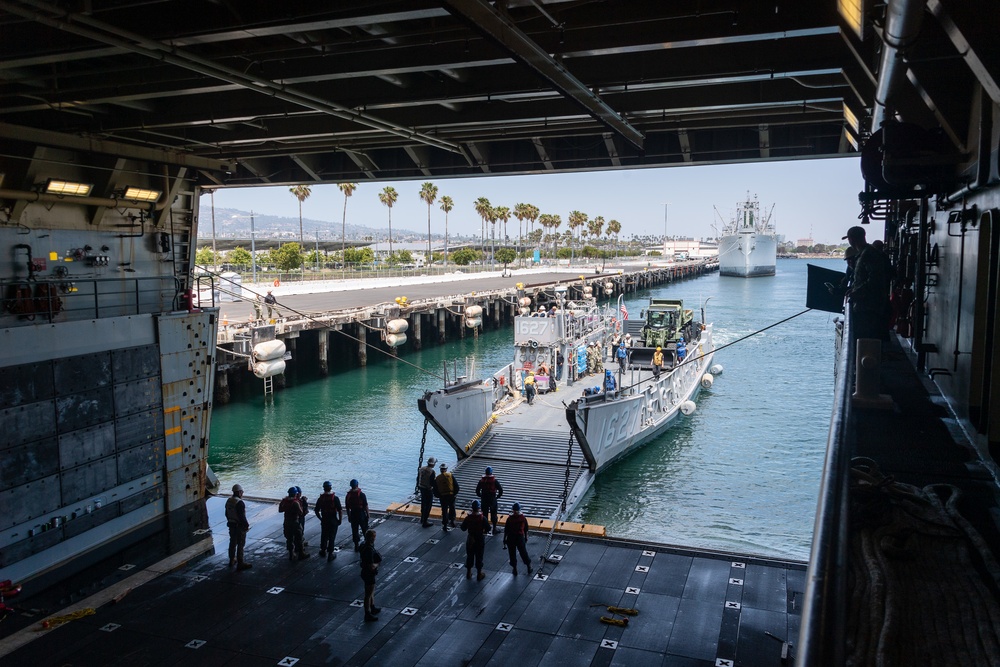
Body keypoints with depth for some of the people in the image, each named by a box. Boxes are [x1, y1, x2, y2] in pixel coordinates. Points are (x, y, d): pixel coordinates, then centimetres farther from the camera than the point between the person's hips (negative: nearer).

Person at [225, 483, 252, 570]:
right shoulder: (239, 503, -24)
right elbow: (242, 516, -24)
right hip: (239, 526, -9)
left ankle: (232, 560, 32)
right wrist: (247, 525, -14)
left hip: (231, 525, 9)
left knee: (233, 543, 20)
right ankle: (240, 563, 3)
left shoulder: (229, 501, 5)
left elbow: (227, 514, 15)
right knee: (241, 544, -1)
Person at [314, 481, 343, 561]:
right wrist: (340, 520, -3)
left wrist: (321, 518, 15)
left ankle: (323, 551, 37)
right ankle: (330, 554, 10)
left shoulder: (320, 498, -4)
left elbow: (316, 511, 1)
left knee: (324, 536, 21)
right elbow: (340, 510, -15)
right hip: (333, 521, -3)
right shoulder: (335, 498, -14)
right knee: (332, 537, 6)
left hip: (324, 521, 3)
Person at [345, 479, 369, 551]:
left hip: (353, 515, 3)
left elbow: (347, 507, 4)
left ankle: (356, 546, 14)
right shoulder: (361, 494, -15)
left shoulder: (348, 495, -3)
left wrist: (349, 516, 14)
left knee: (354, 531, 11)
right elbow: (366, 506, -12)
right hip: (361, 514, -3)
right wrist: (367, 514, 0)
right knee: (365, 529, 12)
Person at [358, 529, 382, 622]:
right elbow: (372, 566, -32)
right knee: (368, 594, 5)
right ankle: (368, 615, 19)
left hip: (365, 572, 10)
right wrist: (377, 564, -12)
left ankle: (372, 608, 44)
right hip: (369, 575, -9)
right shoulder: (369, 550, -33)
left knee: (371, 591, 26)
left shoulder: (364, 546, -2)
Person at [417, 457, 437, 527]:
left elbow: (418, 479, 9)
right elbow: (432, 483, -22)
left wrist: (418, 486, 23)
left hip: (422, 488, 7)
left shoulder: (421, 469, -1)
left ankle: (423, 518, 39)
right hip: (428, 490, -7)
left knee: (423, 504, 24)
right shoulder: (432, 472, -23)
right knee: (428, 505, 3)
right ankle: (424, 522, 5)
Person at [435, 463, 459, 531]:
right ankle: (452, 520, 14)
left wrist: (438, 495, 16)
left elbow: (435, 488, 4)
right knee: (452, 508, 22)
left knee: (444, 511, 9)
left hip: (442, 496, 1)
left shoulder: (437, 478, 2)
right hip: (451, 495, -1)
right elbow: (456, 485, -5)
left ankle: (445, 525, 12)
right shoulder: (450, 476, -3)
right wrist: (455, 493, 6)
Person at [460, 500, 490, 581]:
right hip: (480, 540, -2)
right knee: (479, 557, 10)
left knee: (469, 556, 17)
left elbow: (463, 528, -3)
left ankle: (468, 573, 28)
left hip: (470, 540, 2)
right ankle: (479, 574, 19)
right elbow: (488, 528, -13)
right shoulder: (482, 518, -19)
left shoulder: (467, 518, -13)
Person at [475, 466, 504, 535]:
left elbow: (477, 490, 0)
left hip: (484, 500, 2)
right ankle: (494, 528, 15)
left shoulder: (482, 480, -4)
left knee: (485, 514, 11)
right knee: (493, 514, 11)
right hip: (492, 499, -2)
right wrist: (498, 496, 4)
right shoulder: (494, 480, -10)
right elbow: (501, 490, -11)